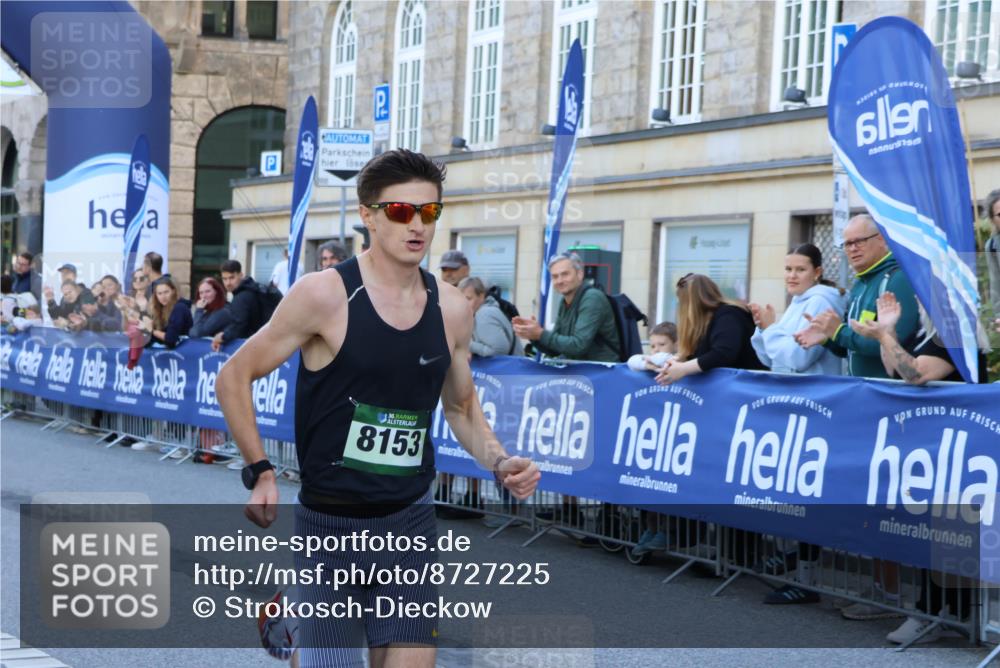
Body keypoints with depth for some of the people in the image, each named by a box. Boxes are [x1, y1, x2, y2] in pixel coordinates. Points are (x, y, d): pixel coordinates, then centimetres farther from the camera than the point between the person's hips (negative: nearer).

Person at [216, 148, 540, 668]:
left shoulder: (452, 309, 1)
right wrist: (260, 473, -11)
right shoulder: (325, 294, -13)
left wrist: (498, 461, -1)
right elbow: (235, 377, -5)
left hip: (411, 519, 4)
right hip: (330, 522, -4)